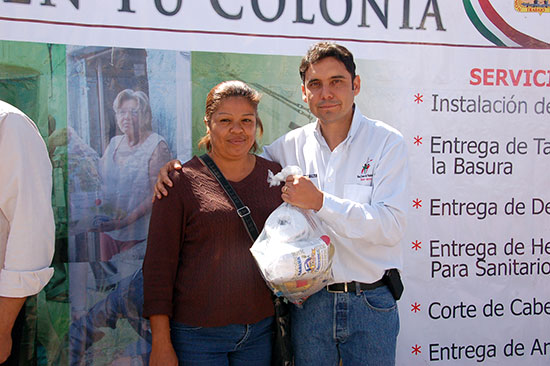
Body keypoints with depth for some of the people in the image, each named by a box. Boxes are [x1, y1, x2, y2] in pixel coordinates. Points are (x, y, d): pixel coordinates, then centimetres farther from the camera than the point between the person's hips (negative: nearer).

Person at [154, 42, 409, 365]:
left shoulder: (386, 141, -6)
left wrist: (321, 202, -24)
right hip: (309, 300, 3)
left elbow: (392, 226, -16)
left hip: (371, 302, -2)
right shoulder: (291, 145, 3)